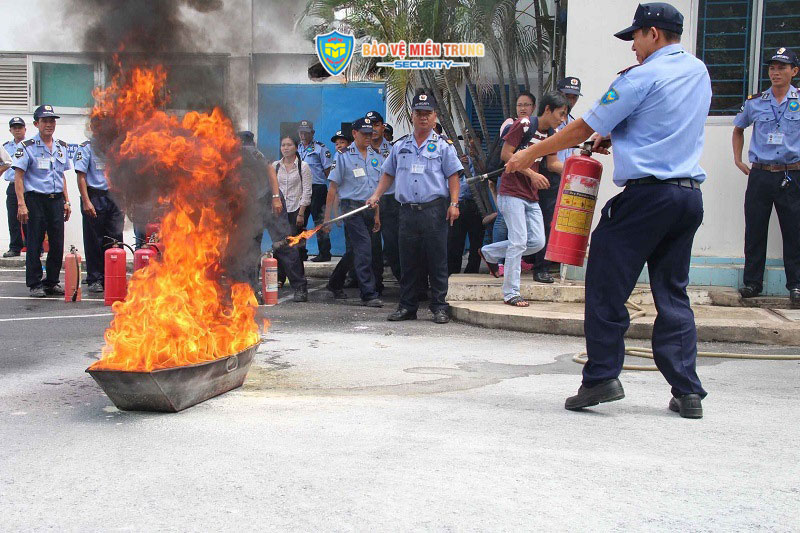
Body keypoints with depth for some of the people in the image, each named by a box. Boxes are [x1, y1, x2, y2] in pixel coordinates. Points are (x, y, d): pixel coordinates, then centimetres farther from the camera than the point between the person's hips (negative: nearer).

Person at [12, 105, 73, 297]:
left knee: (58, 244, 5)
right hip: (35, 200, -5)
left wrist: (66, 201, 15)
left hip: (56, 200, 5)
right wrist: (21, 204, -14)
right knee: (35, 244, 0)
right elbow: (18, 177, -6)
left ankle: (52, 282, 17)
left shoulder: (61, 147, 14)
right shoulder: (27, 147, -3)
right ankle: (35, 284, 8)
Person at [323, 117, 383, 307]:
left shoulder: (374, 156, 14)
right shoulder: (344, 156, -3)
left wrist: (377, 214, 19)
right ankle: (368, 294, -10)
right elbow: (333, 187, -3)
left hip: (369, 208, 6)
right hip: (352, 206, -6)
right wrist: (327, 216, -6)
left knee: (356, 250, 14)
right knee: (364, 249, -13)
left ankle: (335, 284, 32)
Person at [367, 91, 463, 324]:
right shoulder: (400, 146, 15)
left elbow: (453, 176, 1)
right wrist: (376, 196, 10)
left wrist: (454, 203, -9)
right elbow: (388, 174, 21)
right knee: (407, 262, 6)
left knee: (437, 261, -2)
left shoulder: (443, 146, 5)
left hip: (434, 210, -3)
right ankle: (407, 307, 14)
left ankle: (439, 307, 6)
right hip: (407, 210, 3)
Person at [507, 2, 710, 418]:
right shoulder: (699, 73, 17)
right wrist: (615, 135, 22)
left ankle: (602, 376, -2)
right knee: (673, 293, 10)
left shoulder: (641, 78, -6)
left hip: (647, 193, -7)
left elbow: (584, 129, -3)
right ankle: (687, 391, 7)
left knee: (606, 287, 0)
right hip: (690, 196, 7)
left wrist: (528, 155, 7)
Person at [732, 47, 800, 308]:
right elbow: (738, 130, 24)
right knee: (754, 232, 6)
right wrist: (738, 160, 16)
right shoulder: (755, 103, 7)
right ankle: (752, 283, 15)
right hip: (760, 176, 2)